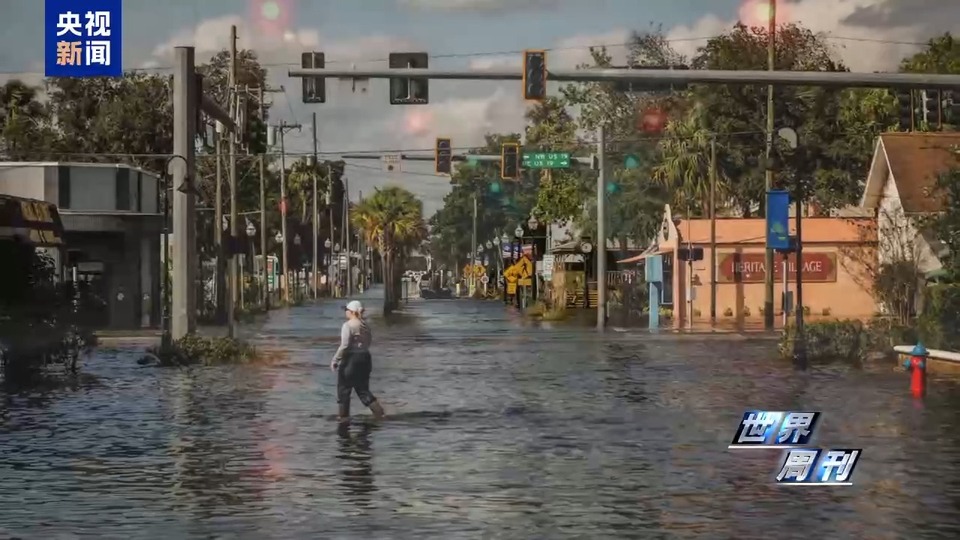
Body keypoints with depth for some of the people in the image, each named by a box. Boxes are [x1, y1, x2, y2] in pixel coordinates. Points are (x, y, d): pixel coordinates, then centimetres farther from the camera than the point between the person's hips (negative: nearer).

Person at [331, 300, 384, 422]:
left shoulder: (348, 325, -15)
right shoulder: (365, 325, 8)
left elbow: (344, 345, -20)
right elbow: (369, 341, 14)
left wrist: (335, 360, -14)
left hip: (351, 358, -7)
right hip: (365, 357, 7)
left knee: (343, 388, 7)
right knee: (363, 388, 14)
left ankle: (344, 415, 12)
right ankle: (378, 410, 0)